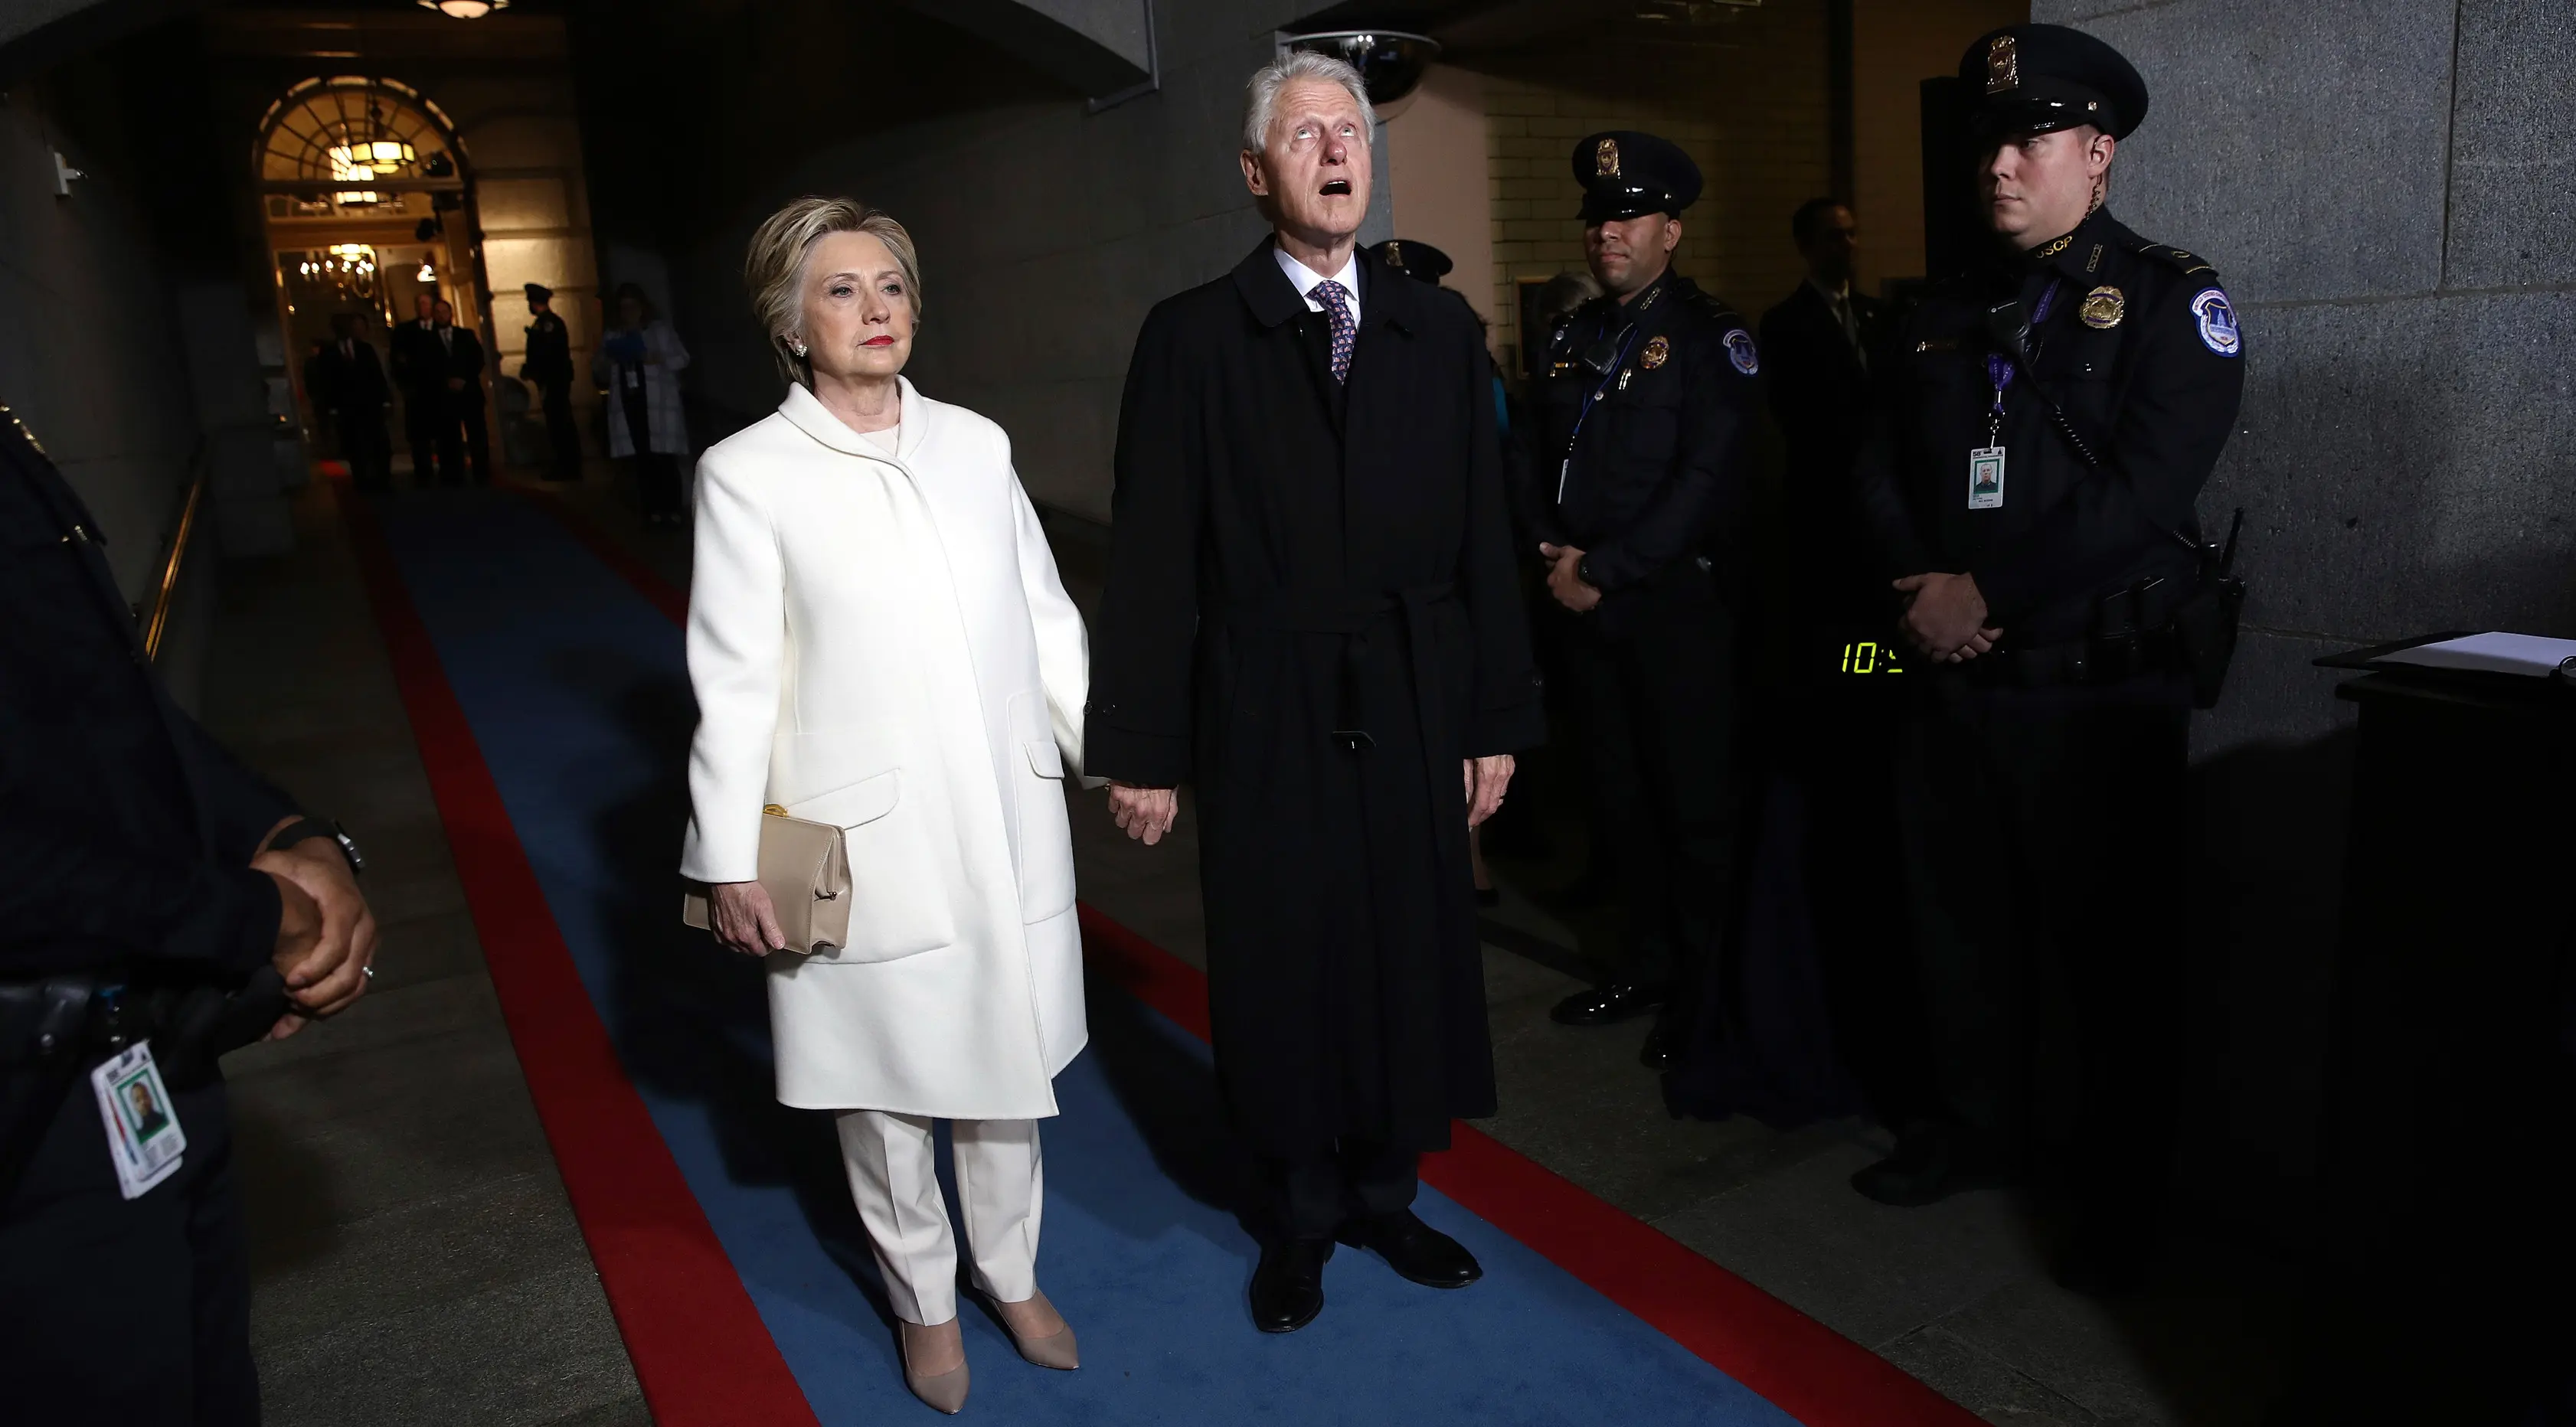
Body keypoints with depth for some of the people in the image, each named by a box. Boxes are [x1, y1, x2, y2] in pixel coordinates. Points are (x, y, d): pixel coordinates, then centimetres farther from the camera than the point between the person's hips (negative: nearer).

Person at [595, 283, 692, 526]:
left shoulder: (661, 329, 7)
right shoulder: (612, 337, 15)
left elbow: (682, 359, 0)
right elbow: (601, 376, 16)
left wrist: (658, 360, -16)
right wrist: (601, 366, -7)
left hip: (659, 406, -3)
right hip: (628, 407, 3)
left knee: (664, 459, -8)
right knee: (641, 461, -1)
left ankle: (672, 511, -6)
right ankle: (652, 512, 1)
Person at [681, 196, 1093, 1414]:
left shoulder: (975, 444, 4)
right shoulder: (748, 475, -6)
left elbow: (1046, 622, 9)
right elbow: (735, 683, -6)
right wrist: (729, 864, -5)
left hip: (1007, 825, 3)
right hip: (869, 844, -3)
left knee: (1008, 1065, 16)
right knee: (885, 1091, 13)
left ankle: (1012, 1272, 39)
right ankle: (925, 1301, 37)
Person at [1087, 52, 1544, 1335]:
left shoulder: (1439, 333, 6)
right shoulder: (1191, 338, -2)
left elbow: (1482, 540, 6)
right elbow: (1152, 558, -4)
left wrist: (1498, 718, 5)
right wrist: (1141, 748, -6)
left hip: (1414, 711, 3)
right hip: (1262, 721, -2)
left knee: (1412, 950, 10)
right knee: (1279, 964, 9)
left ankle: (1382, 1192, 34)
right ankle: (1299, 1215, 31)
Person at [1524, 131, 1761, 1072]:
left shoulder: (1708, 334, -5)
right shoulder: (1573, 338, 15)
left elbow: (1707, 477, -14)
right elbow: (1539, 462, 15)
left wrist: (1607, 569, -15)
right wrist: (1553, 552, -3)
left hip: (1676, 602, -6)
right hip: (1585, 607, 6)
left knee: (1695, 805, 2)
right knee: (1619, 798, 13)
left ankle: (1703, 993, 15)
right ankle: (1646, 967, 27)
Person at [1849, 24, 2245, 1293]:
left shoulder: (2169, 299, -5)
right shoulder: (1946, 312, 12)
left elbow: (2141, 494, -17)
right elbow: (1882, 475, 7)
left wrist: (1989, 595, -17)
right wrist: (1922, 594, -10)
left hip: (2097, 692, -5)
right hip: (1952, 684, 5)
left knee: (2109, 947, 6)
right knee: (1960, 919, 15)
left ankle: (2116, 1190, 23)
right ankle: (1976, 1127, 35)